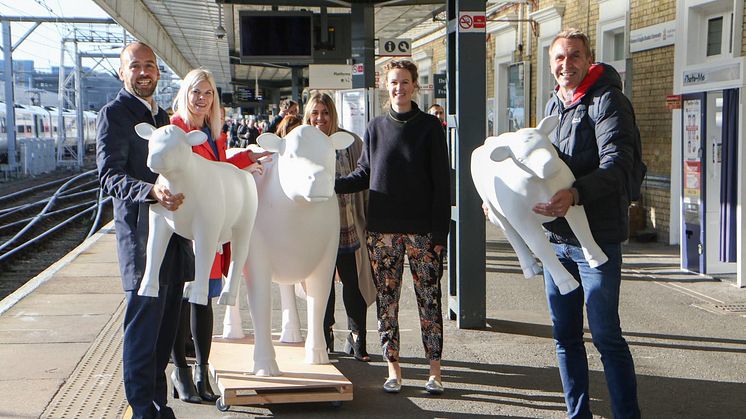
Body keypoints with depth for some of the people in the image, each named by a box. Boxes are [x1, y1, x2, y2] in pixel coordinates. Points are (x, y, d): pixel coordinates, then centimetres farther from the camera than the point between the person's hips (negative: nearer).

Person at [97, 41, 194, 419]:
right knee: (143, 324, -6)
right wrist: (151, 191, -32)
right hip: (140, 231, -8)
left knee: (166, 323, 12)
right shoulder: (114, 114, -6)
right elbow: (110, 176, -16)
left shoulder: (162, 116, 20)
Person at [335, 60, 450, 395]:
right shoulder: (376, 128, 10)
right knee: (386, 300, 5)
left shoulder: (429, 126, 0)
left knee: (429, 298, 0)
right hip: (382, 230, 3)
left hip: (422, 229, -3)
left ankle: (434, 371, 9)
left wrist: (439, 231, -9)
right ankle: (393, 369, 15)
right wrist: (330, 185, -5)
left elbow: (441, 181, -3)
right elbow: (363, 175, 12)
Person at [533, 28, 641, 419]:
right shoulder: (553, 105, 14)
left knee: (606, 335, -3)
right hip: (555, 237, 7)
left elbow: (616, 164, -22)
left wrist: (576, 194, -37)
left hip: (597, 236, -7)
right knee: (565, 334, 12)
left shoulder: (607, 101, -9)